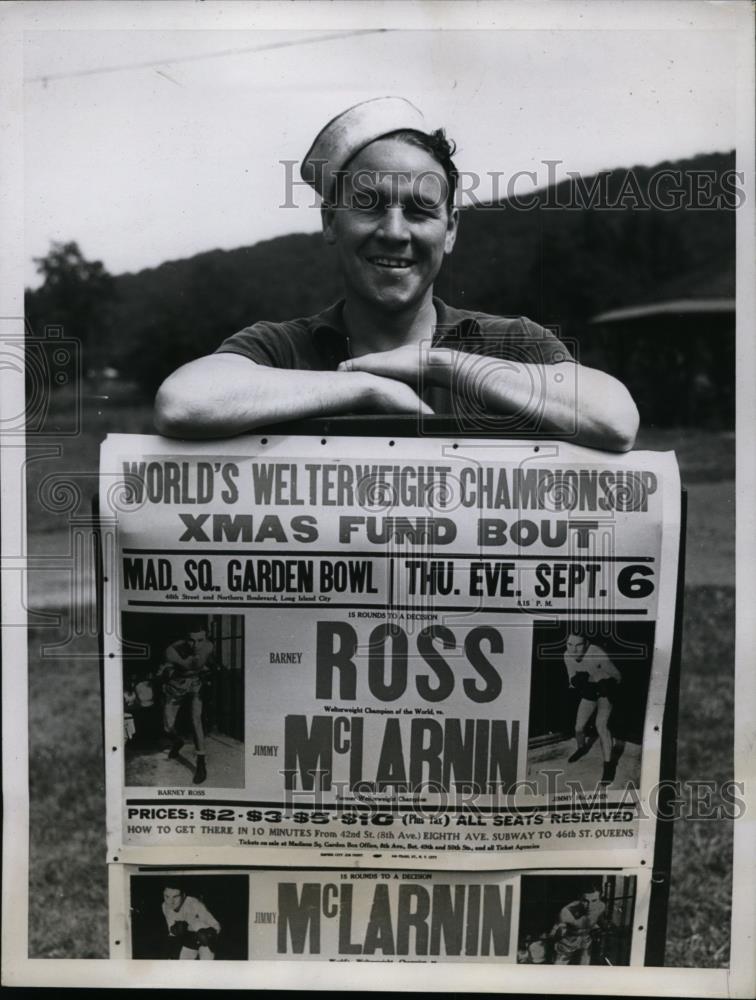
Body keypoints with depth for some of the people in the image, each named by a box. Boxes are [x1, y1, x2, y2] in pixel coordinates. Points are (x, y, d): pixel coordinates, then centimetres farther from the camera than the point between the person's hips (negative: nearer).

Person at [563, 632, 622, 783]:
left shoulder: (597, 654, -34)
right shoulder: (568, 656, -17)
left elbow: (617, 676, -18)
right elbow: (572, 678, -2)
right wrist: (576, 682, -21)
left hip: (606, 685, -5)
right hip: (589, 689, 5)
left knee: (600, 724, -25)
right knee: (578, 728, 6)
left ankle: (609, 764, -13)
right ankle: (581, 748, 39)